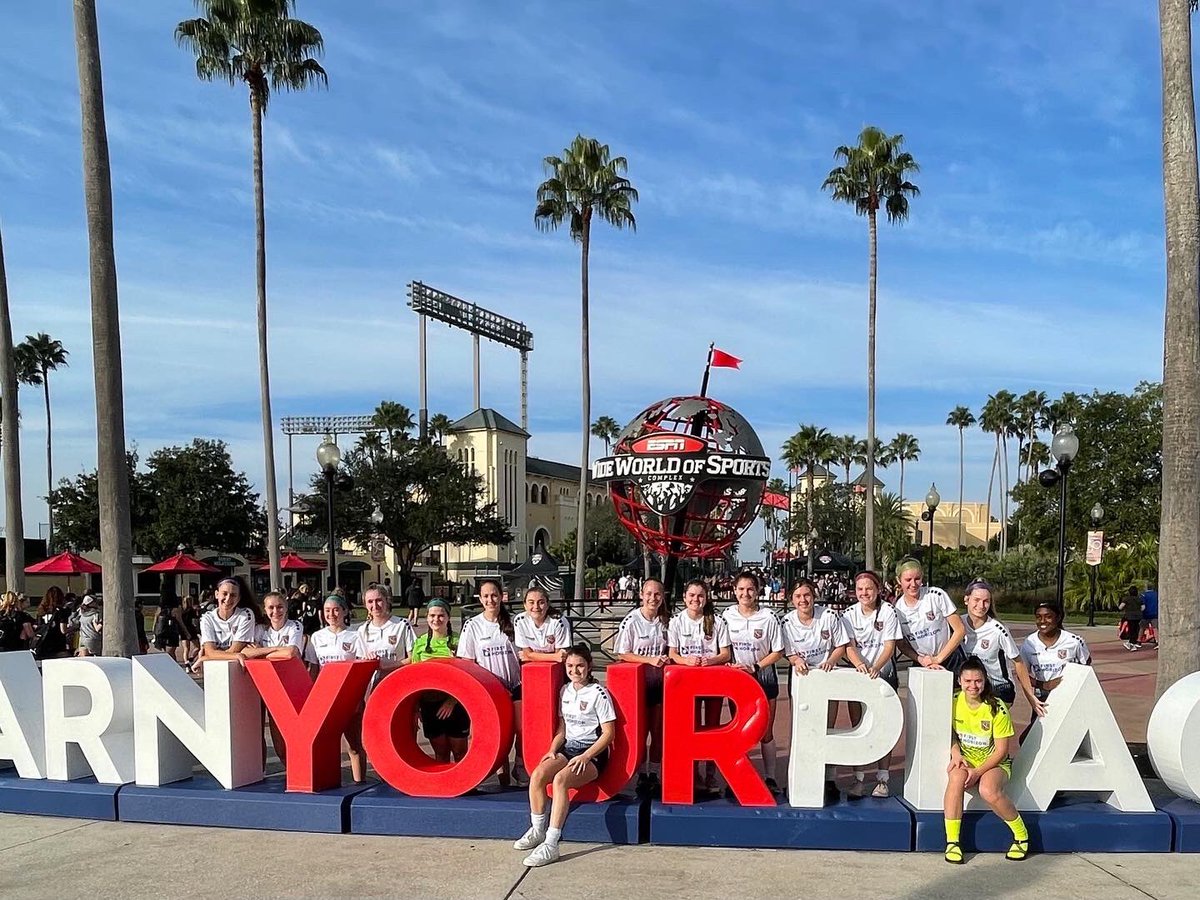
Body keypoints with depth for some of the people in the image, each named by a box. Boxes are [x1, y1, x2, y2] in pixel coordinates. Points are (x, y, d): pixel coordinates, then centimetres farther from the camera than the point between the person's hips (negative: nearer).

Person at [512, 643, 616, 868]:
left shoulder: (598, 693, -8)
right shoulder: (565, 690, 12)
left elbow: (608, 733, -9)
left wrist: (585, 757, -18)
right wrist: (552, 750, 1)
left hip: (592, 753, -6)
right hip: (568, 748, 6)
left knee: (560, 779, -34)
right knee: (537, 775, -23)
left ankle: (551, 845, -35)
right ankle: (537, 831, -6)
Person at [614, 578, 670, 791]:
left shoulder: (666, 620, 5)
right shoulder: (631, 620, -9)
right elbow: (622, 654, -8)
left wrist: (667, 657, -3)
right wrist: (650, 660, -15)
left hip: (660, 678, 4)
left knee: (659, 728, 3)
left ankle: (654, 773, 12)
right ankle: (640, 772, 9)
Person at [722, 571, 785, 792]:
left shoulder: (768, 618, -9)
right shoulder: (727, 615, -1)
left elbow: (778, 652, -5)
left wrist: (754, 667, -13)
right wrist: (730, 665, -10)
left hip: (764, 677, -2)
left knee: (766, 731, 2)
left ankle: (770, 777, 11)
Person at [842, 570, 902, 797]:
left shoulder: (888, 612, -8)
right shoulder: (850, 614, -2)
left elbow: (889, 646, -12)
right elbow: (849, 646, -8)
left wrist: (876, 668, -29)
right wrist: (859, 664, -29)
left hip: (884, 674, -2)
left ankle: (883, 780, 7)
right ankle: (858, 779, 9)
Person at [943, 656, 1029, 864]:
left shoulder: (997, 709, -15)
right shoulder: (954, 701, -5)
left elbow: (1001, 751, -12)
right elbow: (950, 731, 9)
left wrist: (977, 772, -21)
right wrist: (955, 752, -11)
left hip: (994, 763, -2)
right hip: (964, 760, 3)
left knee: (988, 791, -34)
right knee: (957, 778, -33)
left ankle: (1022, 836, -8)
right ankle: (952, 842, -28)